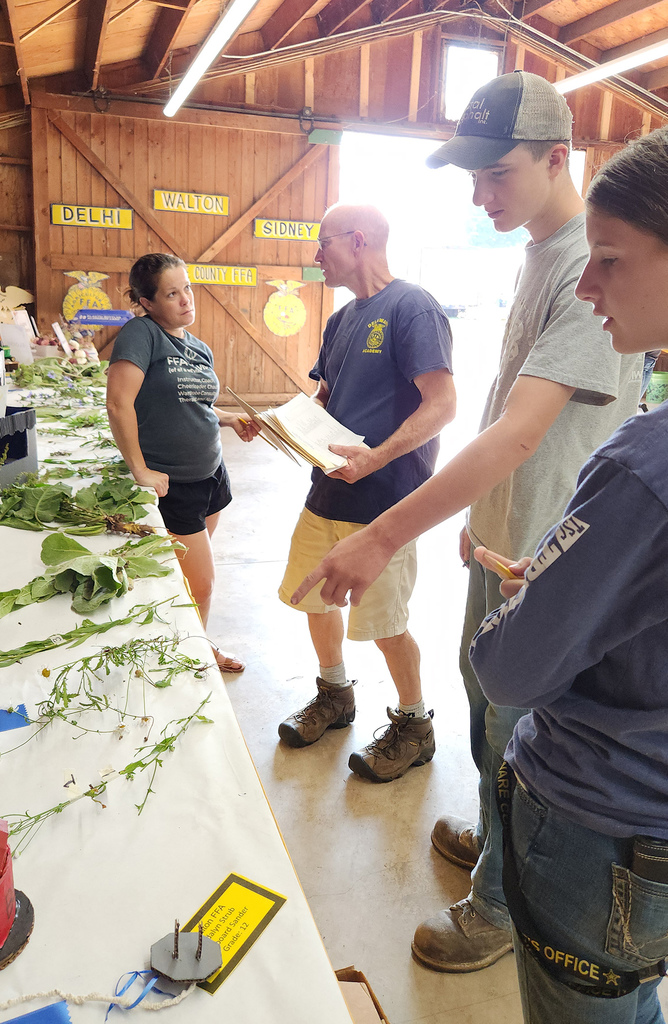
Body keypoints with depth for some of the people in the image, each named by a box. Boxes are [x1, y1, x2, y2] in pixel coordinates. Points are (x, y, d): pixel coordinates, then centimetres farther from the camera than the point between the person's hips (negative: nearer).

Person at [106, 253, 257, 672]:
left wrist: (232, 419, 5)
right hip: (171, 485, -7)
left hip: (211, 474, 7)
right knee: (201, 584, 0)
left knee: (192, 572, 18)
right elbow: (119, 404, -23)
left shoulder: (201, 349, 11)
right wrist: (140, 469, -20)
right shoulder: (141, 333, -14)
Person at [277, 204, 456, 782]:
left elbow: (442, 404, -21)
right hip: (329, 490, 9)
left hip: (383, 498, -8)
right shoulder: (343, 320, 14)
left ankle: (414, 728, 26)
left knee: (384, 623, 2)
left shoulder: (412, 307, -12)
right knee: (313, 596, 17)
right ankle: (334, 697, 40)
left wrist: (376, 458, -30)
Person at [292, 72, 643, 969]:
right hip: (502, 539, 9)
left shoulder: (594, 269, -23)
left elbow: (518, 434, -33)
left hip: (550, 563, -9)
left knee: (514, 736, 8)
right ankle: (495, 839, 48)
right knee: (485, 697, 23)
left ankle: (501, 906, 32)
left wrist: (383, 537, -36)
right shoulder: (538, 253, 8)